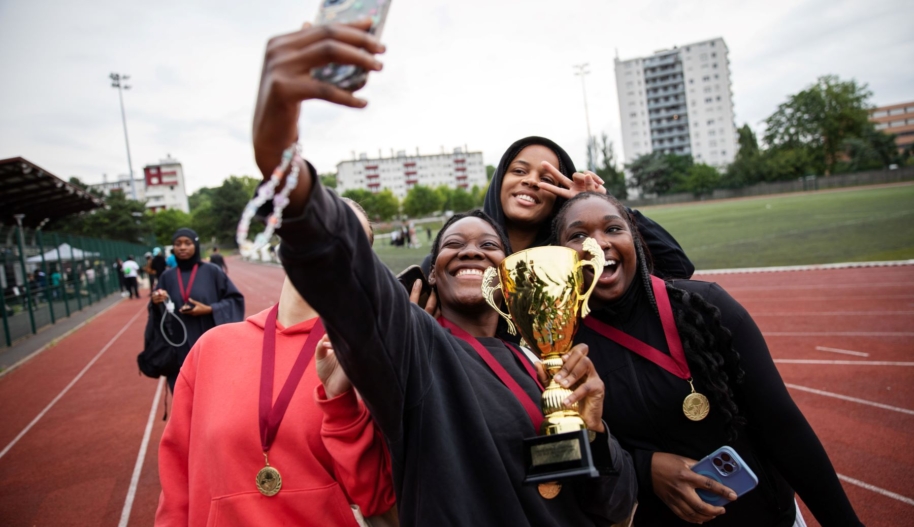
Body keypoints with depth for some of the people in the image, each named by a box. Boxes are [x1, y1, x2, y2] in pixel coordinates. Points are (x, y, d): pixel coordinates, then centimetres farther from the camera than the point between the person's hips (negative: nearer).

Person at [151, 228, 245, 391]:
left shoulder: (211, 271, -3)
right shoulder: (167, 277, 6)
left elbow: (235, 299, -1)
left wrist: (209, 309, -13)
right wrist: (157, 303, -10)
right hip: (180, 348, 3)